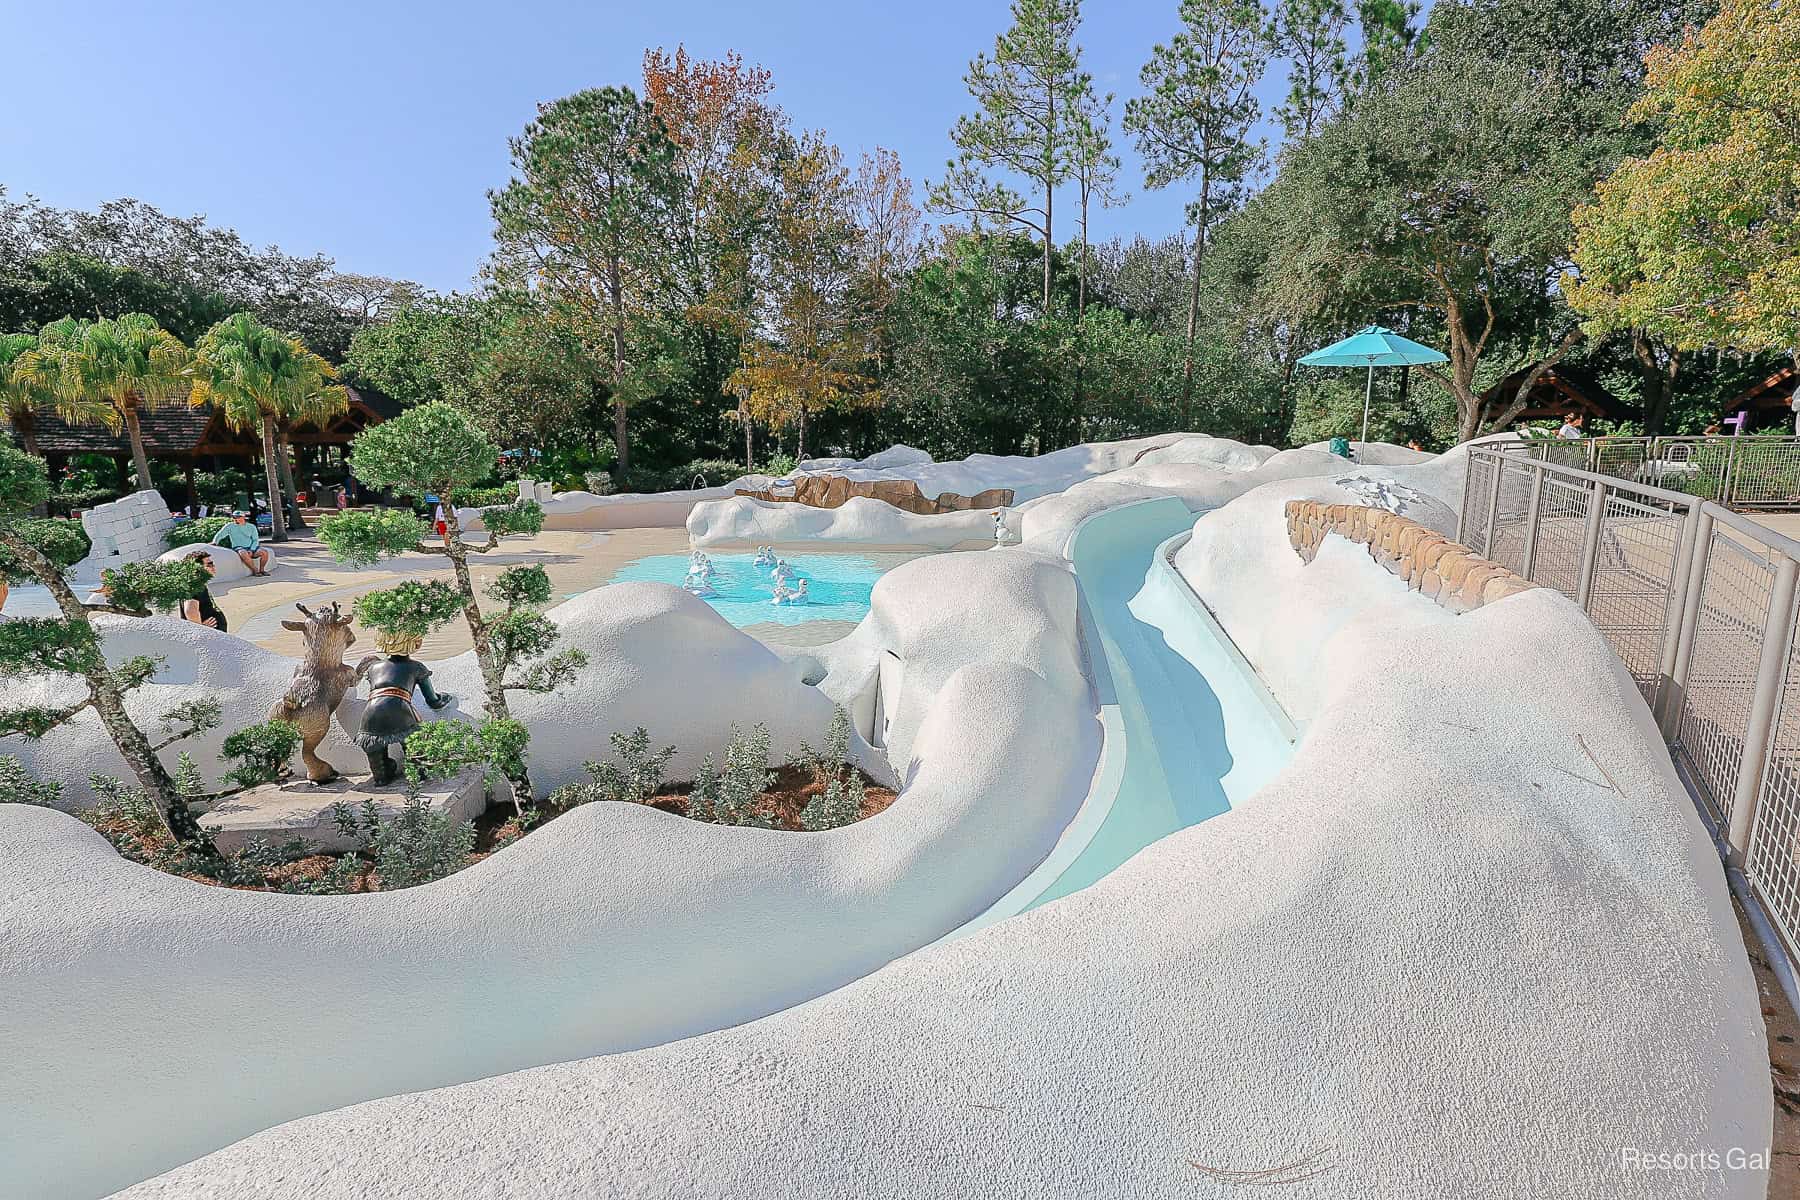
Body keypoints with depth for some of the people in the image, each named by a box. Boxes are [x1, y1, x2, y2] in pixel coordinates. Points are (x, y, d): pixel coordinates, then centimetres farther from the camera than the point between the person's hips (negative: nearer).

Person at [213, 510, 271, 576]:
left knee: (264, 552, -27)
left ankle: (261, 570, -8)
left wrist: (251, 550, -10)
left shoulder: (251, 527, 10)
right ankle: (255, 571, -25)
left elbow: (255, 540, 5)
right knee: (244, 554, -39)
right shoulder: (230, 526, 8)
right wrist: (215, 542, -14)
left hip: (251, 548, 2)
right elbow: (219, 535, 6)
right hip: (239, 548, -2)